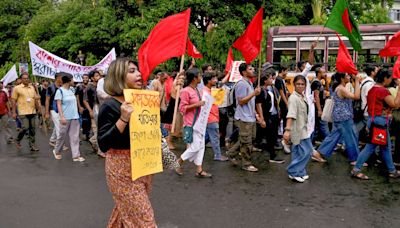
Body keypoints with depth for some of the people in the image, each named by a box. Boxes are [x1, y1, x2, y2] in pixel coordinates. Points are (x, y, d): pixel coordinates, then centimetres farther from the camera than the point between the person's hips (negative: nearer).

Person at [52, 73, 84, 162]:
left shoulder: (71, 90, 10)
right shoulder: (60, 91, -7)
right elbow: (59, 105, -11)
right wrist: (62, 117, -19)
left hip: (74, 117, 5)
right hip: (66, 117, -5)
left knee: (75, 137, 2)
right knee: (62, 135, 7)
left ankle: (76, 155, 2)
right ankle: (56, 151, 29)